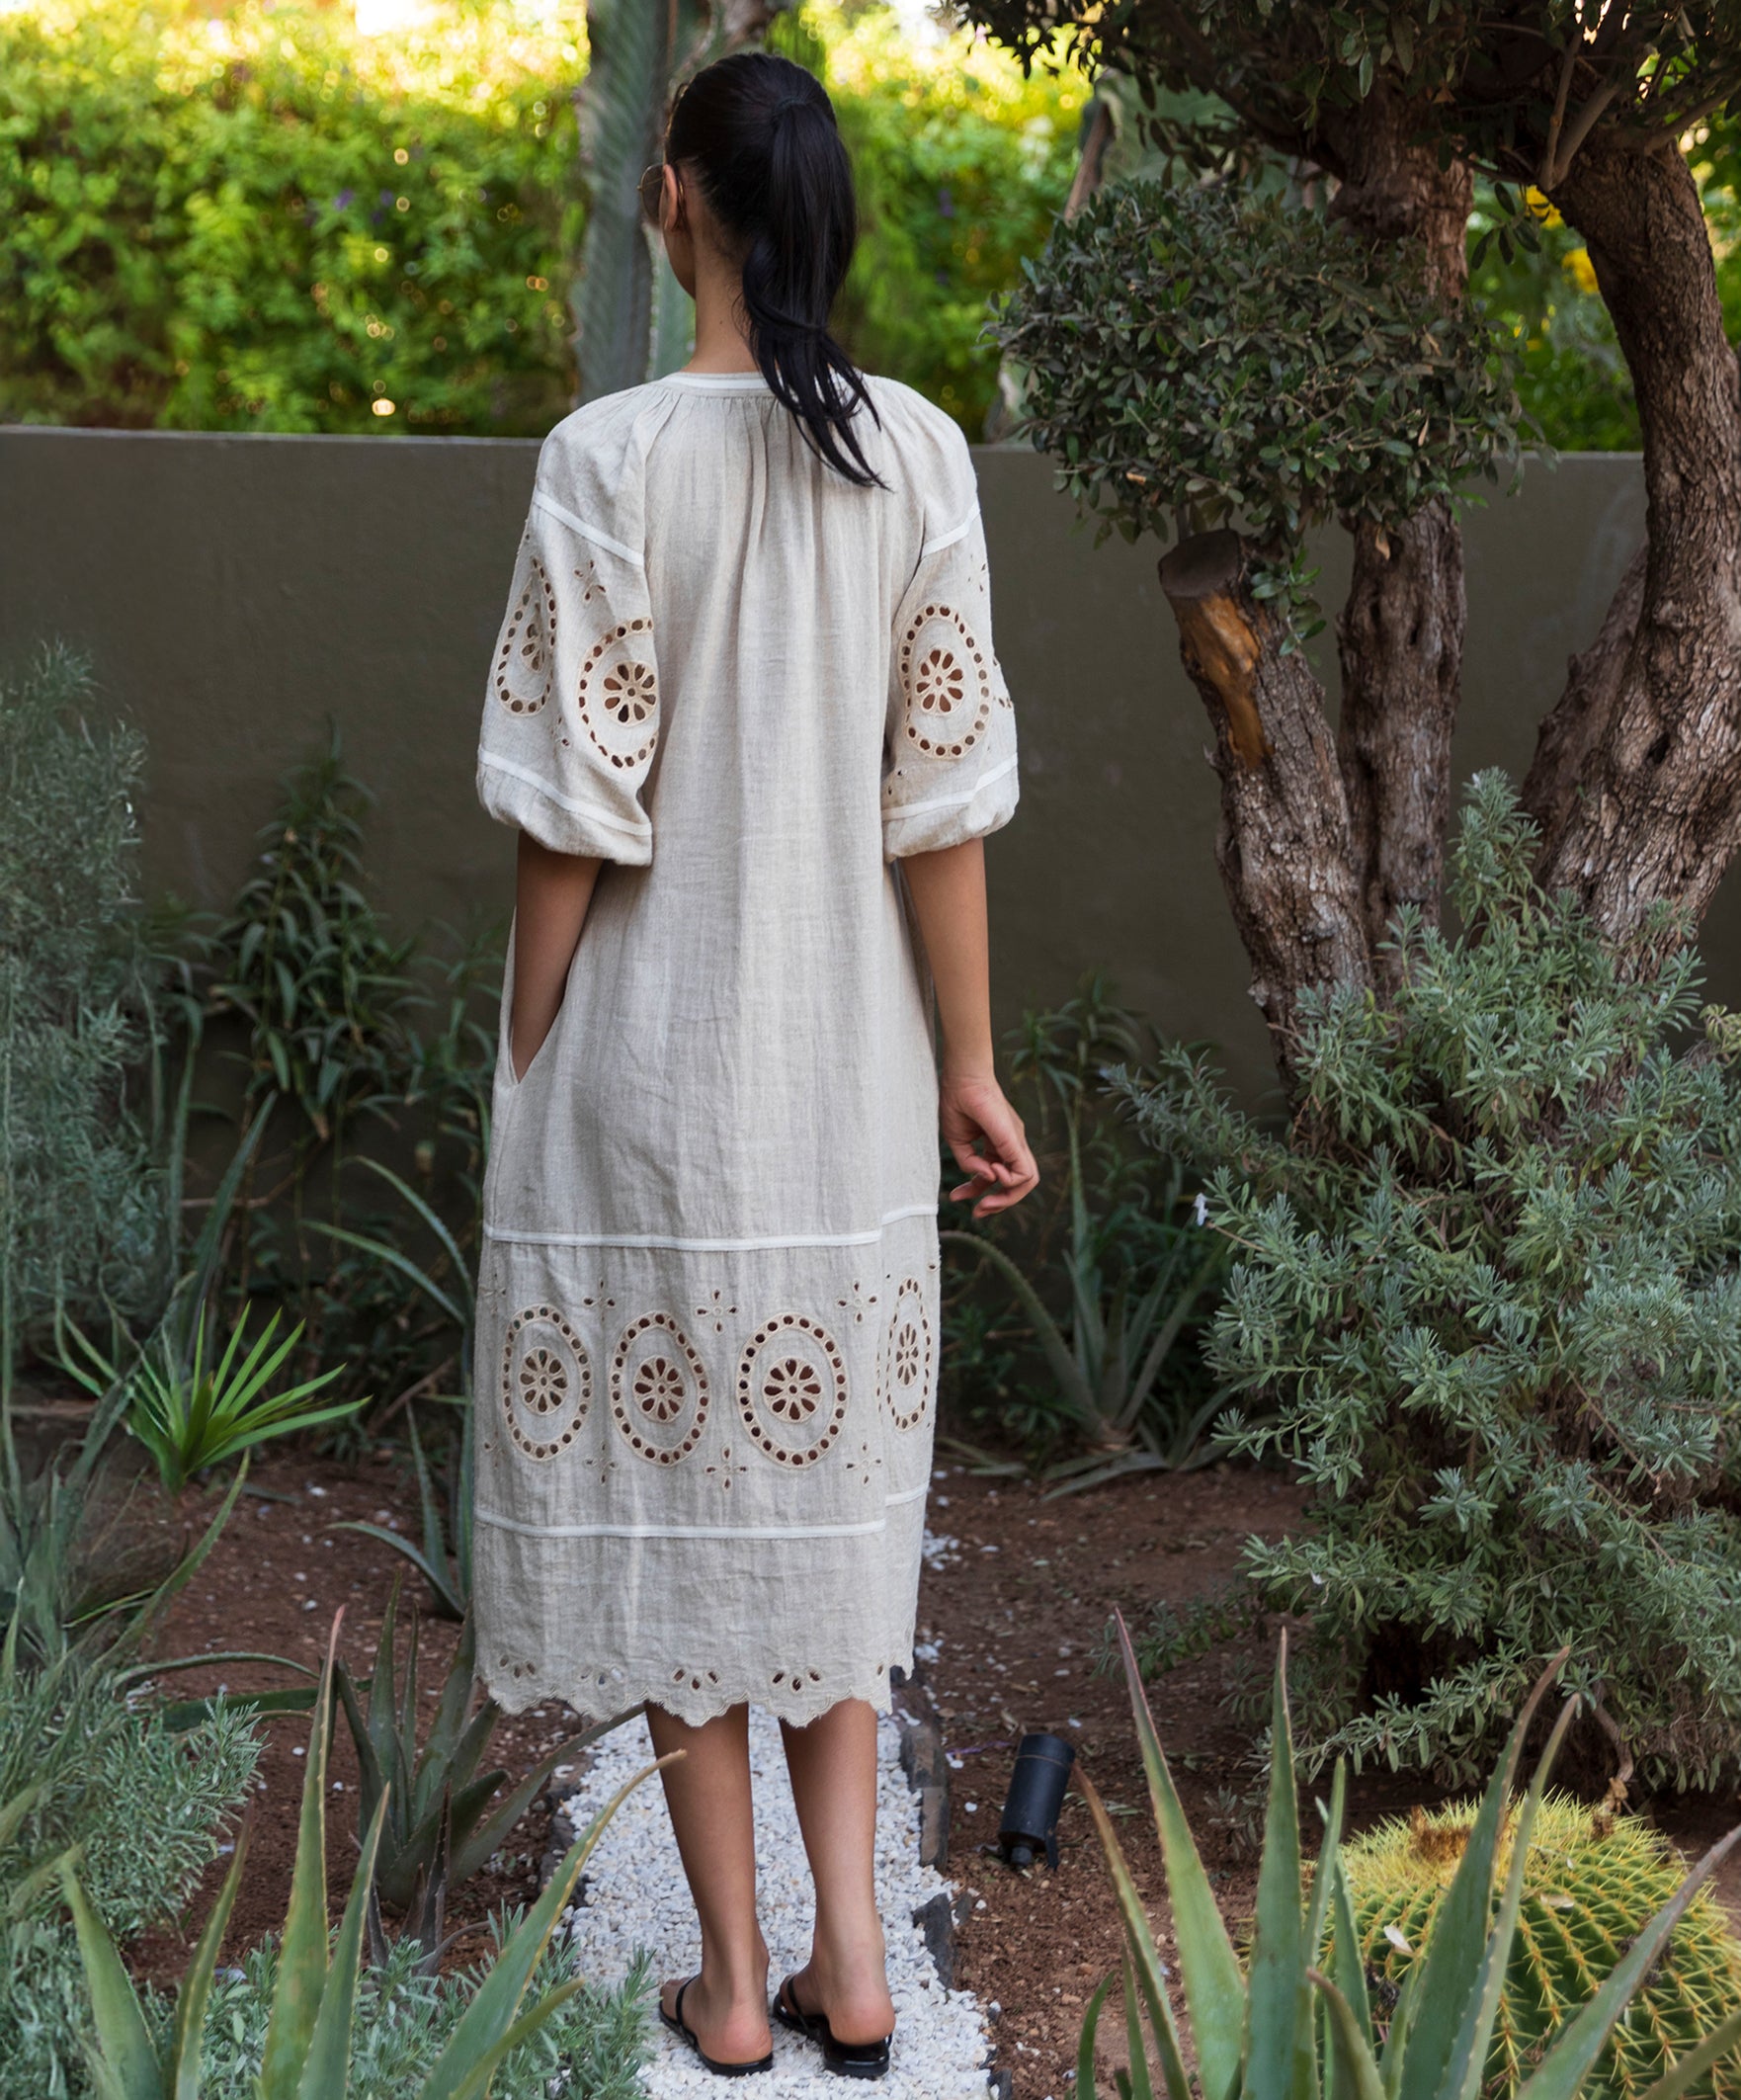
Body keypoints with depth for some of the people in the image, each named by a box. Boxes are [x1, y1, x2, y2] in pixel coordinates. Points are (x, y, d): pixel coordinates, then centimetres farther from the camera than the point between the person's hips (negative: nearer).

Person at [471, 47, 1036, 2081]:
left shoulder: (611, 456, -12)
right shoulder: (920, 451, -3)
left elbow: (575, 811, -12)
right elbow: (941, 797, -3)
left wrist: (518, 1061, 0)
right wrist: (969, 1063, 5)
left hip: (651, 1059, -3)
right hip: (847, 1066, 4)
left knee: (671, 1483, 9)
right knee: (825, 1473, 18)